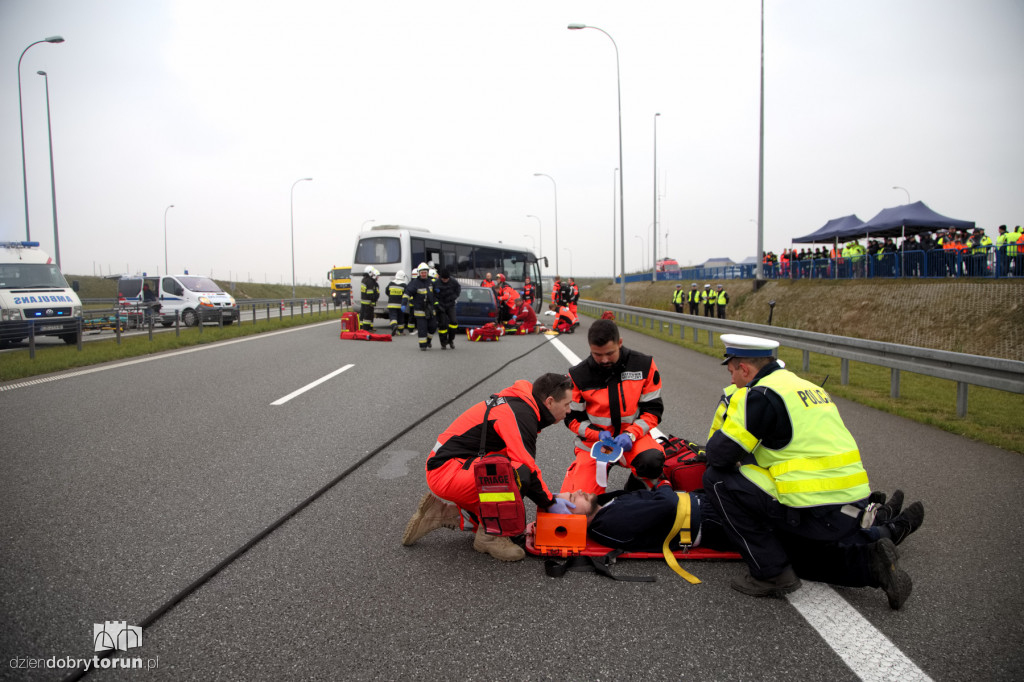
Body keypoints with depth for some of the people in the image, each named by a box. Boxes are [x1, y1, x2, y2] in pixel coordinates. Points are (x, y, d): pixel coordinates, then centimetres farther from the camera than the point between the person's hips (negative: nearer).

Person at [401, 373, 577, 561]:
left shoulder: (518, 404, 12)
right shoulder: (520, 414, -19)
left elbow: (522, 460, 20)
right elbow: (526, 467, -24)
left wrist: (548, 497, 14)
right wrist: (550, 503, -9)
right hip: (447, 471, -11)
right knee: (518, 475, -29)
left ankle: (442, 513, 15)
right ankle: (488, 538, -10)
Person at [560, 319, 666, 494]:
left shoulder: (644, 365, -6)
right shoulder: (578, 375, -7)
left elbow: (653, 409, -3)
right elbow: (573, 417, 0)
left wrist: (631, 434, -18)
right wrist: (598, 434, -18)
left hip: (632, 436, 0)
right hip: (593, 440, 0)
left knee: (652, 460, -35)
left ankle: (634, 494, 0)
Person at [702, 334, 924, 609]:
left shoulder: (760, 395, -12)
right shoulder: (808, 387, 16)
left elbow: (720, 454, -13)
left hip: (814, 511, -9)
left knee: (718, 479, -3)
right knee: (801, 559, 32)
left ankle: (771, 573, 0)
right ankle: (884, 533, 12)